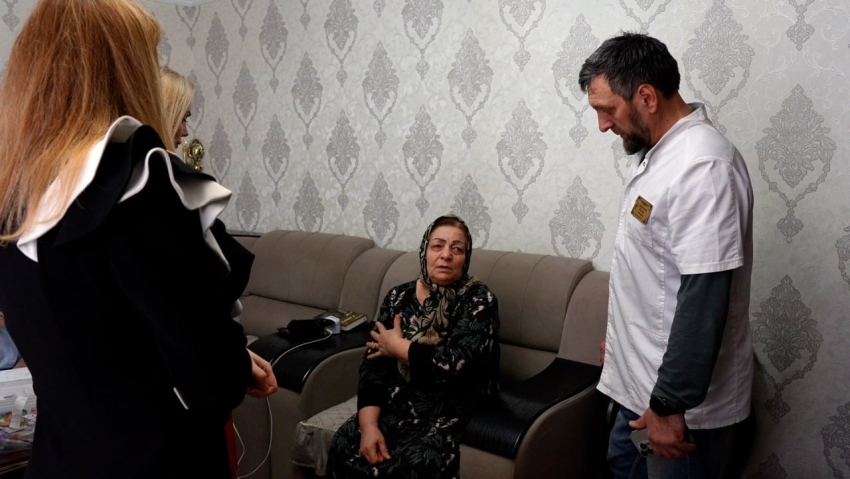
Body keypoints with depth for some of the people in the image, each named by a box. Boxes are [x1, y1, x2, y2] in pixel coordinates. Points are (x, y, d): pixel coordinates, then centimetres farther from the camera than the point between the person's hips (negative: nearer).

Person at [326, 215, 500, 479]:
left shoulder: (479, 301, -9)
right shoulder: (399, 297, 4)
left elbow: (457, 364, -23)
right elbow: (373, 364, -1)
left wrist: (398, 346, -10)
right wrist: (369, 425, -15)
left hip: (454, 410, -4)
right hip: (400, 403, 4)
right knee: (344, 450, -18)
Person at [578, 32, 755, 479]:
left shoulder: (703, 166, -25)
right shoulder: (656, 152, 7)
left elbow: (704, 300, -28)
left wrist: (670, 404, -25)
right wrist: (619, 336, 21)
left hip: (682, 398, -9)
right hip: (643, 377, 9)